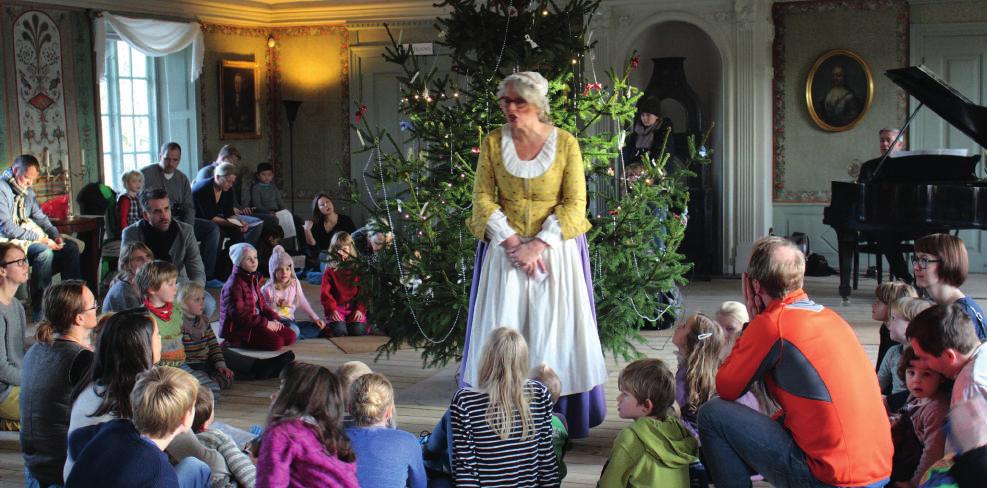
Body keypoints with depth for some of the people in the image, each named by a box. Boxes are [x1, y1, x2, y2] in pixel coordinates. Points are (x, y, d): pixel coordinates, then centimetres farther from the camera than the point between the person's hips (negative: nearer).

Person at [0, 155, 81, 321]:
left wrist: (55, 235, -1)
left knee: (71, 247, -4)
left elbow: (39, 216, 18)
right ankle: (39, 312, -31)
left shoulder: (27, 189, 12)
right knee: (44, 252, -33)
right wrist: (40, 239, -24)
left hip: (29, 234, 9)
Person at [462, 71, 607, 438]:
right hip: (505, 249, 2)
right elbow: (483, 198, 0)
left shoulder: (564, 143, -4)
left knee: (554, 333, 0)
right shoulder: (493, 143, 1)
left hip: (555, 249, -1)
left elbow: (575, 204, -6)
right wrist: (513, 243, -12)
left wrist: (539, 245, -16)